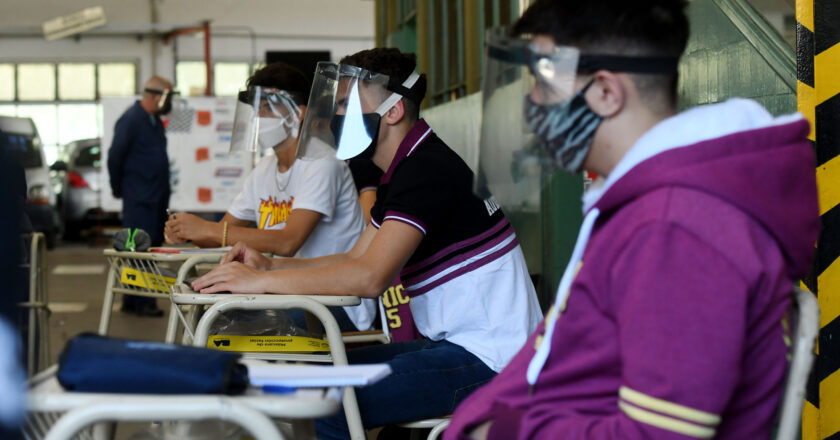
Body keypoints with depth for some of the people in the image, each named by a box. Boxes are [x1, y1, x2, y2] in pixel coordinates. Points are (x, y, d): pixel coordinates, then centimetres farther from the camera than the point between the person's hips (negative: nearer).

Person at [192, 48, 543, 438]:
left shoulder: (427, 170, -20)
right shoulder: (403, 171, 14)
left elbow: (370, 277, -29)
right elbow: (356, 258, 18)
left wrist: (261, 281, -24)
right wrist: (269, 265, 4)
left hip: (488, 358, -11)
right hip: (456, 342, 11)